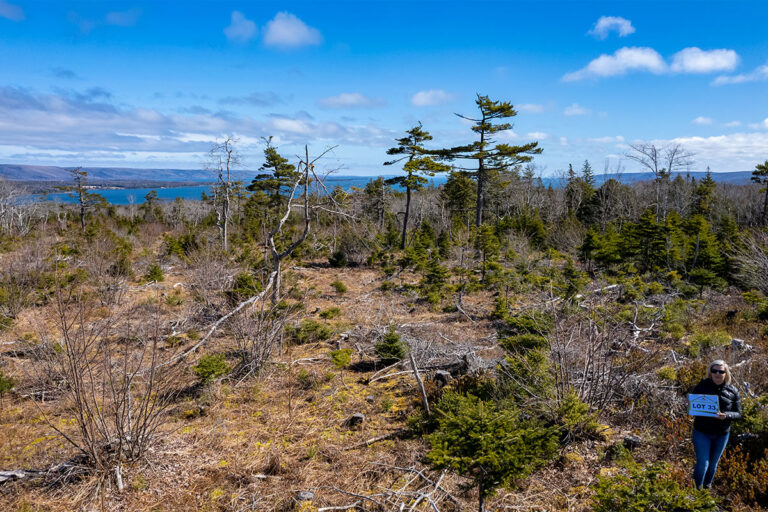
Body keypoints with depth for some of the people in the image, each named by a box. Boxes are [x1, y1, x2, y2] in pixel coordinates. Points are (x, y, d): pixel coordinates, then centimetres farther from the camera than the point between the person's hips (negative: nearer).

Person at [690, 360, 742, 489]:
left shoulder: (732, 391, -2)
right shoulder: (702, 386, -7)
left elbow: (738, 414, 0)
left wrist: (726, 415, -21)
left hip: (722, 434, 2)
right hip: (702, 432, -2)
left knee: (713, 464, 18)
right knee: (702, 464, -5)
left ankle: (707, 487, 40)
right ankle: (695, 489, 15)